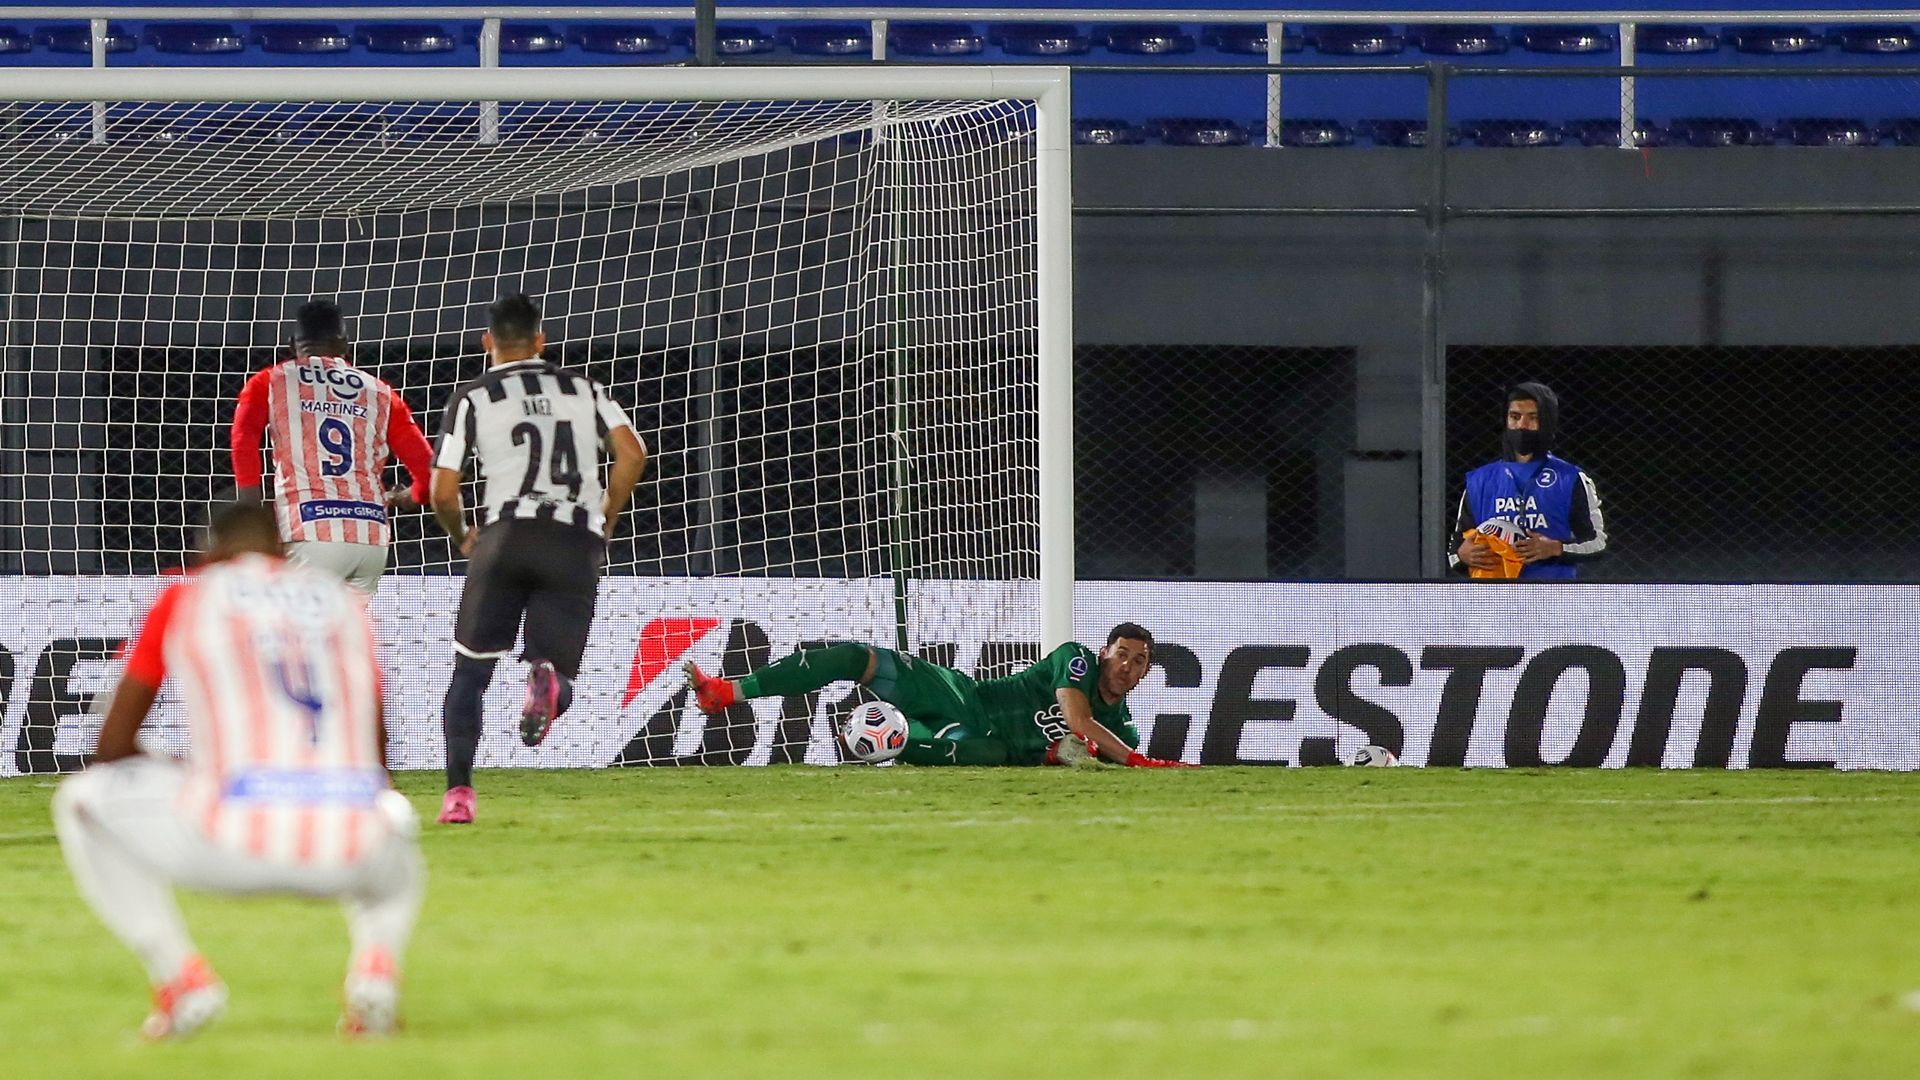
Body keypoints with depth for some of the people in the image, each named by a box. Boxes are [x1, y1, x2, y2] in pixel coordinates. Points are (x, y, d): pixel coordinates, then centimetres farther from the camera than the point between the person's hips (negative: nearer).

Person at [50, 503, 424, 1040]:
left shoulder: (183, 599, 14)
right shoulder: (344, 602, 22)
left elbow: (113, 746, 18)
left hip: (234, 844, -3)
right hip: (354, 853, 3)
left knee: (82, 803, 24)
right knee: (395, 819, 42)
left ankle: (181, 976, 6)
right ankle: (376, 959, 7)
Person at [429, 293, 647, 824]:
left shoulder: (472, 397, 11)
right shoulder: (582, 388, 19)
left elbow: (443, 493, 5)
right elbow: (632, 453, 4)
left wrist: (462, 537, 25)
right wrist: (604, 520, 16)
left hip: (506, 535, -1)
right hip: (577, 543, 1)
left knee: (470, 671, 8)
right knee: (558, 671, 6)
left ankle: (459, 792, -6)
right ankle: (549, 677, -33)